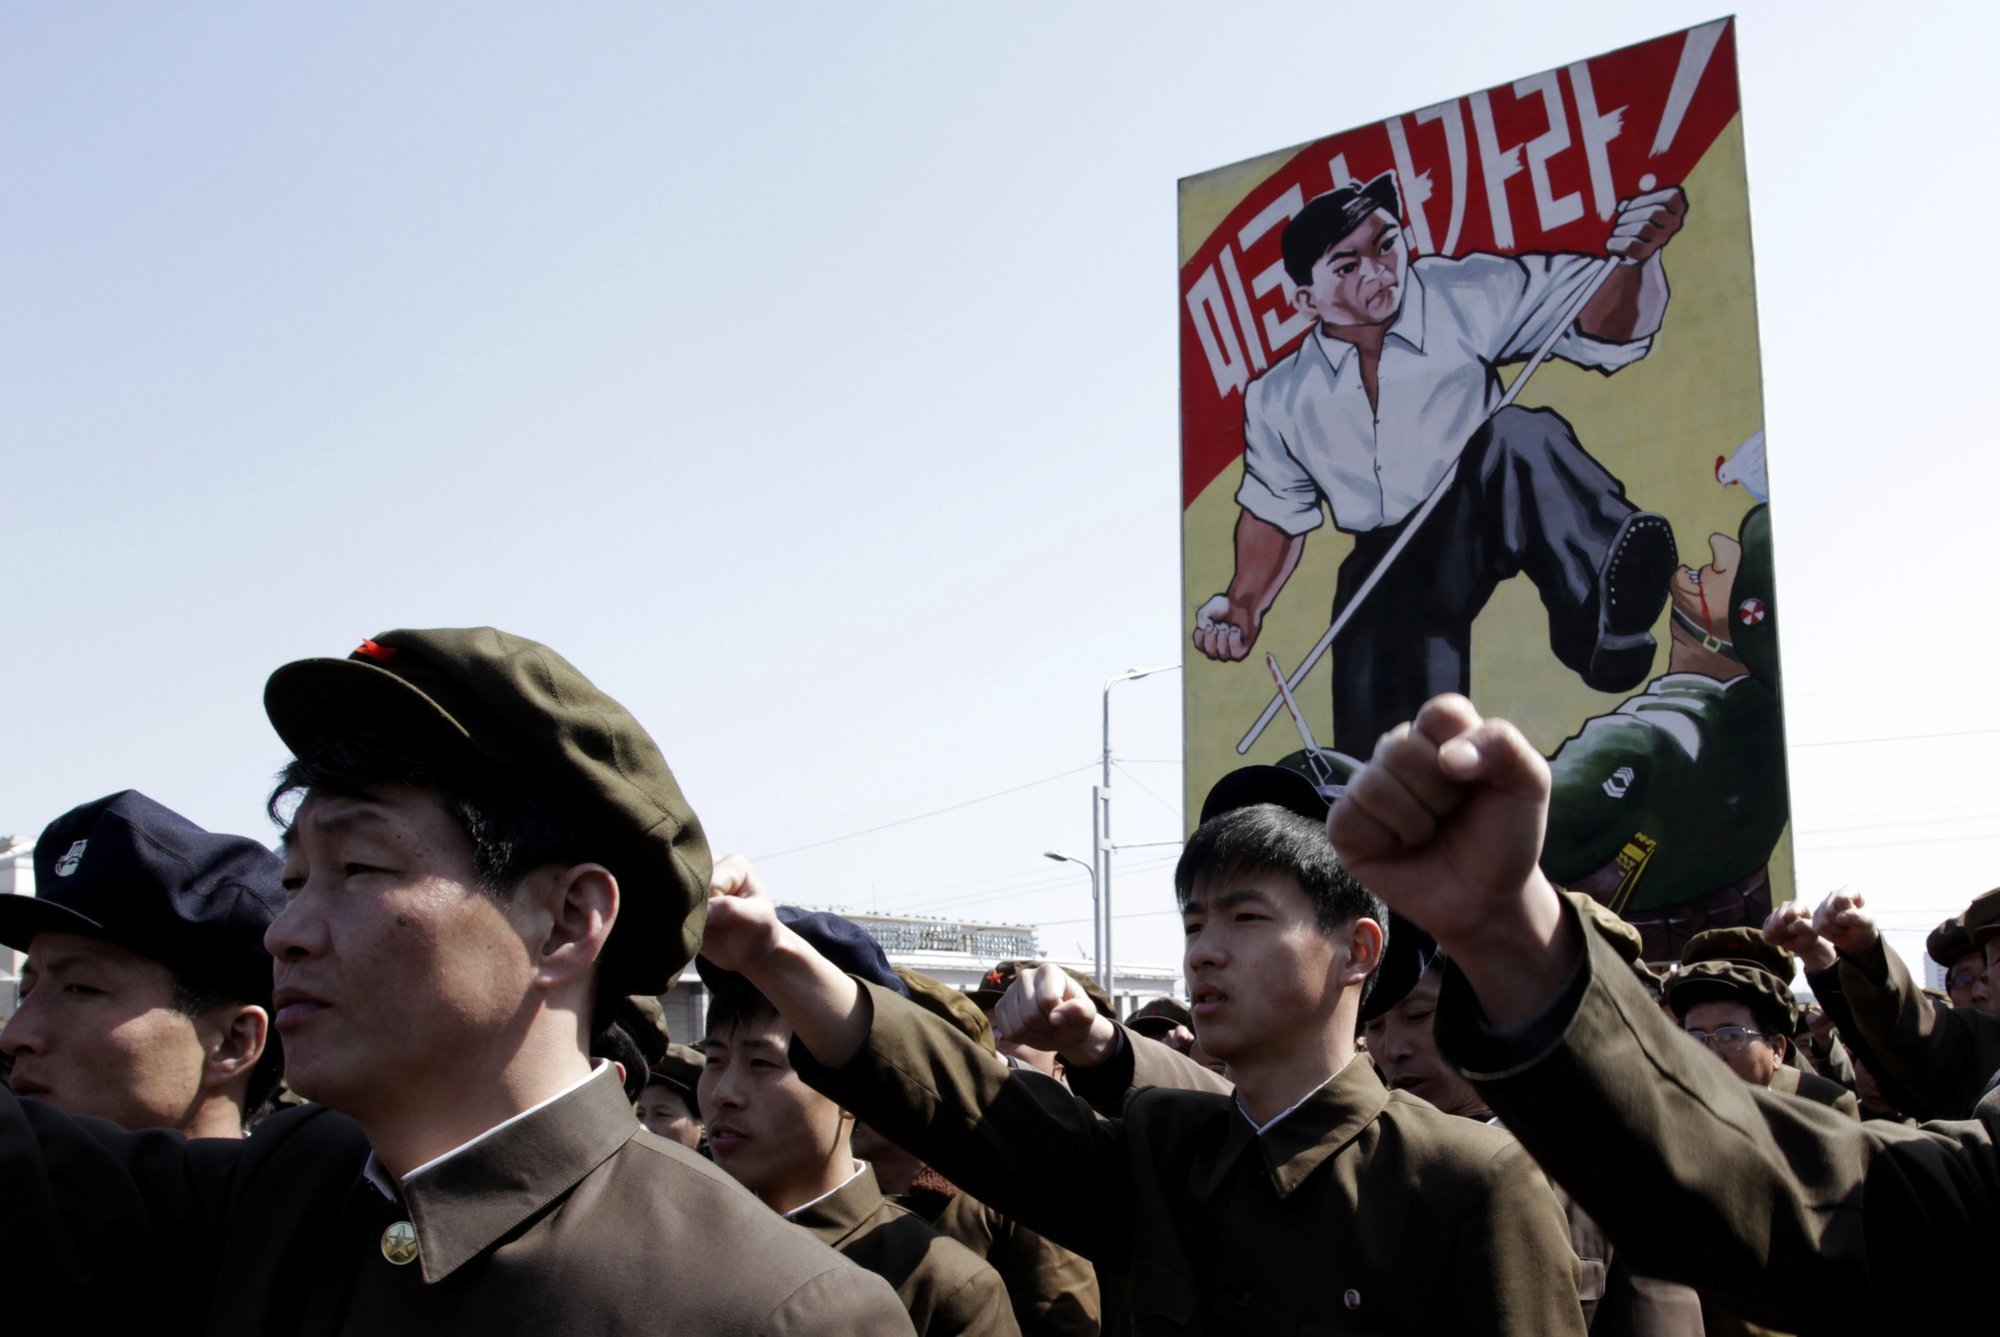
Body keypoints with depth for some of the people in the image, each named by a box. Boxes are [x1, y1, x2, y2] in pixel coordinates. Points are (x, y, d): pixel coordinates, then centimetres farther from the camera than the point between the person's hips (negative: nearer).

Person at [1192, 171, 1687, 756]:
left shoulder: (1465, 298, -3)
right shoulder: (1279, 398, 5)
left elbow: (1602, 327, -6)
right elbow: (1275, 510, 20)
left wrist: (1633, 260, -28)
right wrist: (1244, 605, 6)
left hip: (1480, 531, -2)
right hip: (1383, 572, 3)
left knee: (1517, 435, -37)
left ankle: (1608, 609, -56)